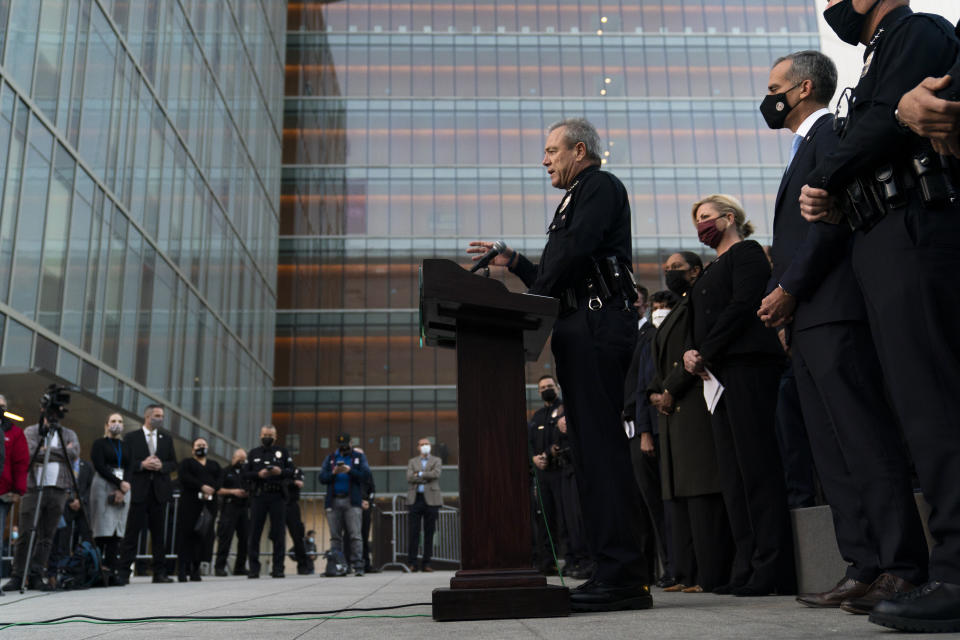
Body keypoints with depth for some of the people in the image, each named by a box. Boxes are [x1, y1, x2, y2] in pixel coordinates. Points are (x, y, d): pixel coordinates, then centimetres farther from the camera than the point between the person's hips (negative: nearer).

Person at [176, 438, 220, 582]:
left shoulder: (214, 465, 24)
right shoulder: (186, 462, 13)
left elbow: (221, 479, 9)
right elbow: (184, 477, -6)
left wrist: (212, 489, -12)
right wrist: (202, 487, -16)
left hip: (208, 505, 3)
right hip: (190, 503, -3)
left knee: (203, 538, -3)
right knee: (186, 537, -9)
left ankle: (195, 571, 2)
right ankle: (182, 571, -9)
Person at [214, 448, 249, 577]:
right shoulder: (226, 472, 9)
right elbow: (218, 490, 0)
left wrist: (249, 493, 0)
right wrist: (232, 491, -13)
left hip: (244, 507, 5)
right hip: (229, 507, -5)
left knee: (245, 538, 2)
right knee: (225, 538, -10)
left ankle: (240, 567, 9)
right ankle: (219, 567, -9)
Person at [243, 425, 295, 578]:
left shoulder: (283, 452, 13)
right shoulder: (253, 453, 15)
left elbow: (292, 471, 5)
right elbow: (244, 475, 7)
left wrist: (281, 472, -14)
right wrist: (258, 474, -11)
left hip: (277, 496, -1)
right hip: (258, 496, 1)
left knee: (278, 534, 0)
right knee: (254, 533, 0)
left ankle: (278, 568, 5)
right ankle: (253, 568, 6)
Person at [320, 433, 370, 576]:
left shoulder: (359, 457, 12)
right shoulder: (330, 458, 17)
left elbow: (365, 474, -3)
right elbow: (322, 478, 6)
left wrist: (350, 470, -15)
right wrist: (333, 473, -11)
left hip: (352, 501, -2)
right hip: (333, 502, 3)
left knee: (355, 535, -8)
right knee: (335, 536, 4)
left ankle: (358, 566, -11)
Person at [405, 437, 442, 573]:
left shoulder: (436, 460, 13)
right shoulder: (412, 461, 15)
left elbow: (436, 473, -8)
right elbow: (409, 478, -2)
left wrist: (419, 474, -5)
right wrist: (427, 478, -8)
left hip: (431, 499, 0)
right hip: (415, 499, 0)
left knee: (429, 532, 1)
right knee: (414, 531, -3)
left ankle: (426, 563, 6)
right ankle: (412, 562, 2)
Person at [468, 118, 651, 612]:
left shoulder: (600, 185, 1)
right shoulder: (574, 202, 29)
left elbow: (576, 251, -14)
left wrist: (530, 302, -5)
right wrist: (512, 261, 18)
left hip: (597, 325, -10)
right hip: (579, 333, 10)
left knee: (601, 444, -14)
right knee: (590, 448, 6)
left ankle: (623, 575, -13)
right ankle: (613, 571, 9)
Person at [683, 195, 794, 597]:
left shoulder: (747, 253, 2)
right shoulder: (712, 270, 27)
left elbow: (742, 306, -12)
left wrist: (706, 353, -12)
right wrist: (692, 354, 1)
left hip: (748, 365, -9)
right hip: (720, 374, 9)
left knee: (756, 463, -12)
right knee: (733, 471, 4)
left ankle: (773, 569, -10)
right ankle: (747, 566, 6)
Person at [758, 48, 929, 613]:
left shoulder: (832, 132, 0)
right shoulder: (808, 146, 29)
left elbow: (833, 216, -14)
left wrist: (788, 288, -13)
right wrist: (780, 297, 11)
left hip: (835, 312, -10)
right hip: (806, 319, 10)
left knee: (866, 440, -11)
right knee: (834, 453, 6)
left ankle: (904, 567, -7)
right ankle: (865, 567, 10)